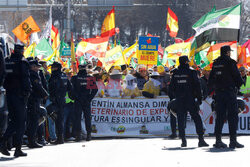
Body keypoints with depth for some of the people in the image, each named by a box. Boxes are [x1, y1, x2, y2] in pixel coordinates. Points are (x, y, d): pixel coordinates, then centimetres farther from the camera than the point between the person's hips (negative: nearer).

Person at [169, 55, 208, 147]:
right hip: (191, 99, -3)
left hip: (179, 100, 3)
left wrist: (172, 98, 18)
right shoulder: (191, 72, -5)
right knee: (197, 119, 0)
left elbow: (171, 87, 10)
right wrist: (199, 98, 0)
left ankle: (183, 140, 3)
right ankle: (201, 139, -6)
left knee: (181, 120, 7)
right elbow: (197, 86, -6)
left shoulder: (175, 73, 6)